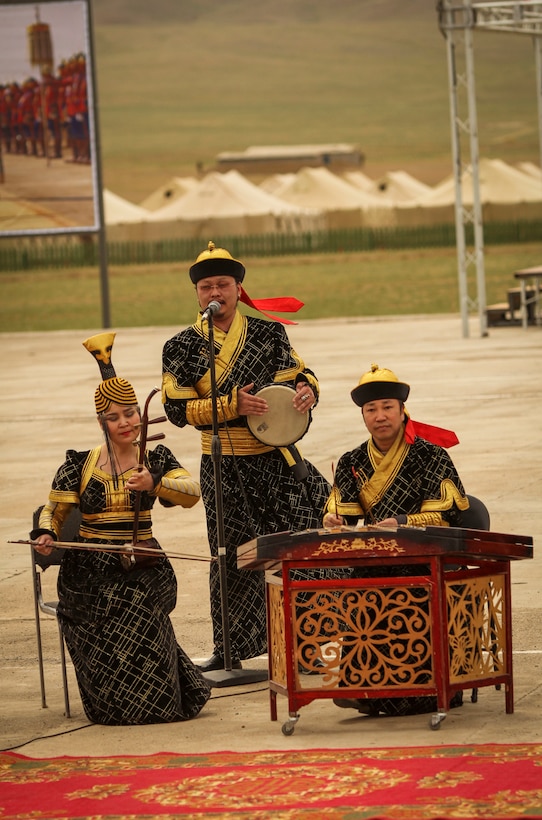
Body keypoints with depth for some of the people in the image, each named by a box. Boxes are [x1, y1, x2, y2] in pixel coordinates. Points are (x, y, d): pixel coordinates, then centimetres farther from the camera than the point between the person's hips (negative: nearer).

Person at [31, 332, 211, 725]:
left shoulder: (157, 460, 4)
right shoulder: (80, 465, 5)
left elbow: (192, 493, -12)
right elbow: (53, 510, 9)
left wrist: (154, 484, -30)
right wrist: (46, 535, -14)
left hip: (143, 571, 0)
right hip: (91, 575, 0)